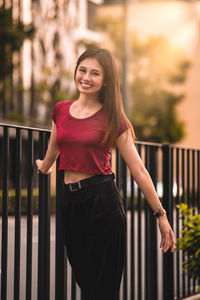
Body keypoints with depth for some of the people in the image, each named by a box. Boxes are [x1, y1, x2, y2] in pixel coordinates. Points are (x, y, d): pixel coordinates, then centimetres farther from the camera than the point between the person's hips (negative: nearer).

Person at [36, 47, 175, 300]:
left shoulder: (112, 118, -3)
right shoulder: (61, 111, 8)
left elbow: (138, 169, -4)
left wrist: (161, 214, -5)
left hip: (102, 200, -4)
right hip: (70, 200, 4)